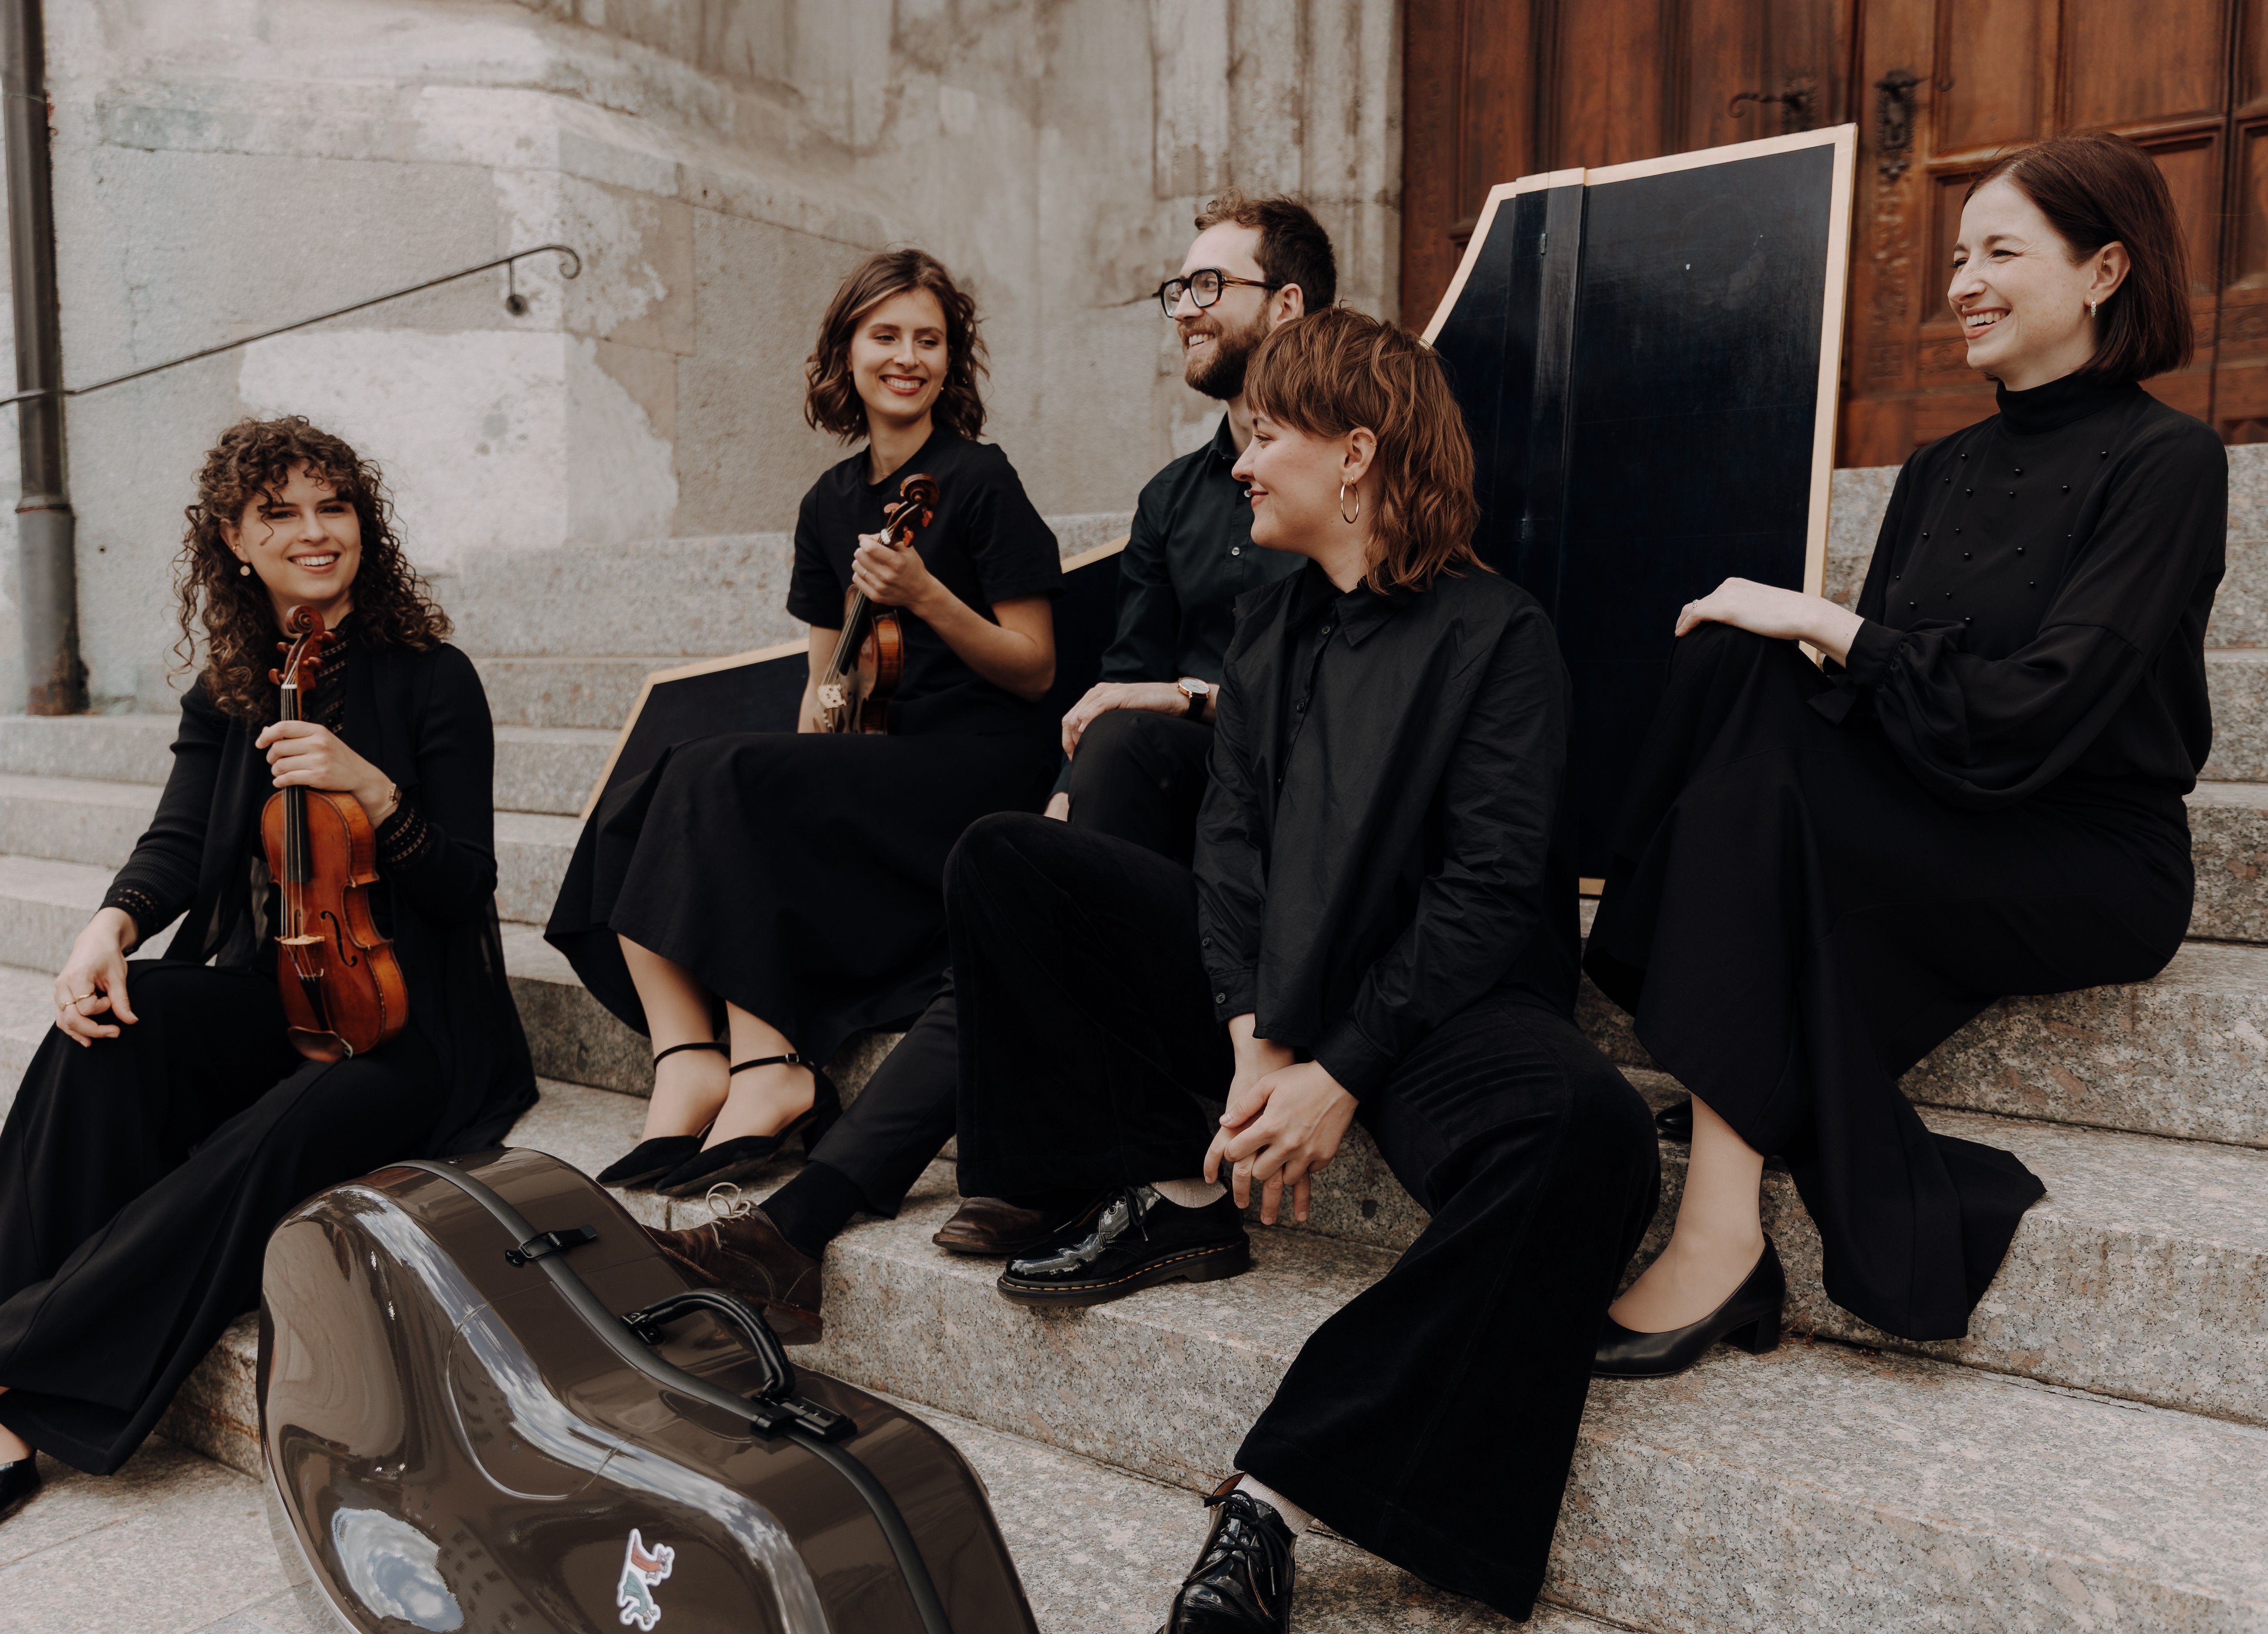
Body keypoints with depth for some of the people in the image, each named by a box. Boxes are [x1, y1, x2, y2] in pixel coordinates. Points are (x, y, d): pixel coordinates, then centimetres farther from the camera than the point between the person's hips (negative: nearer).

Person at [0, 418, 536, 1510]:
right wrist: (111, 927, -22)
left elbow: (467, 887, -8)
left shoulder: (429, 678, -3)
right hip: (267, 1000, 5)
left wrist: (371, 787, -25)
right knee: (108, 1025, -25)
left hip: (407, 1028, -4)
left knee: (275, 1141, -33)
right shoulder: (227, 696, 12)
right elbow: (181, 841, -1)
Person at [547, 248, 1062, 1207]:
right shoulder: (829, 503, 15)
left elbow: (1034, 671, -8)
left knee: (725, 780, -28)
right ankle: (688, 1059, -18)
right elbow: (824, 679, 18)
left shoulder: (979, 480, -4)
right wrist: (808, 748, -2)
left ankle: (769, 1067, -22)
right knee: (633, 811, -12)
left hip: (978, 759, -7)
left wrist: (926, 597, -21)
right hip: (868, 756, 7)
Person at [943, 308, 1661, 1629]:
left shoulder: (1497, 631, -6)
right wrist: (1250, 1041, -12)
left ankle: (1284, 1486, -31)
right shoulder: (1268, 627, 14)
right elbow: (1233, 837, 3)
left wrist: (1341, 1075, -21)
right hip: (1270, 981, 6)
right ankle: (1178, 1194, -7)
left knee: (1589, 1131, -38)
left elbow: (1492, 889, -14)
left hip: (1434, 992, -5)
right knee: (1003, 861, -3)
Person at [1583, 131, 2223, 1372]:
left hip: (2091, 862, -6)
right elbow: (1880, 704, 6)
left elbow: (2030, 718, -19)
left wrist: (1825, 627, -17)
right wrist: (1800, 643, -14)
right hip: (1933, 837, 6)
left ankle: (1720, 1235, -29)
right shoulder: (1942, 471, 16)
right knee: (1732, 658, -21)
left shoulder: (2165, 464, -6)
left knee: (1758, 785, -30)